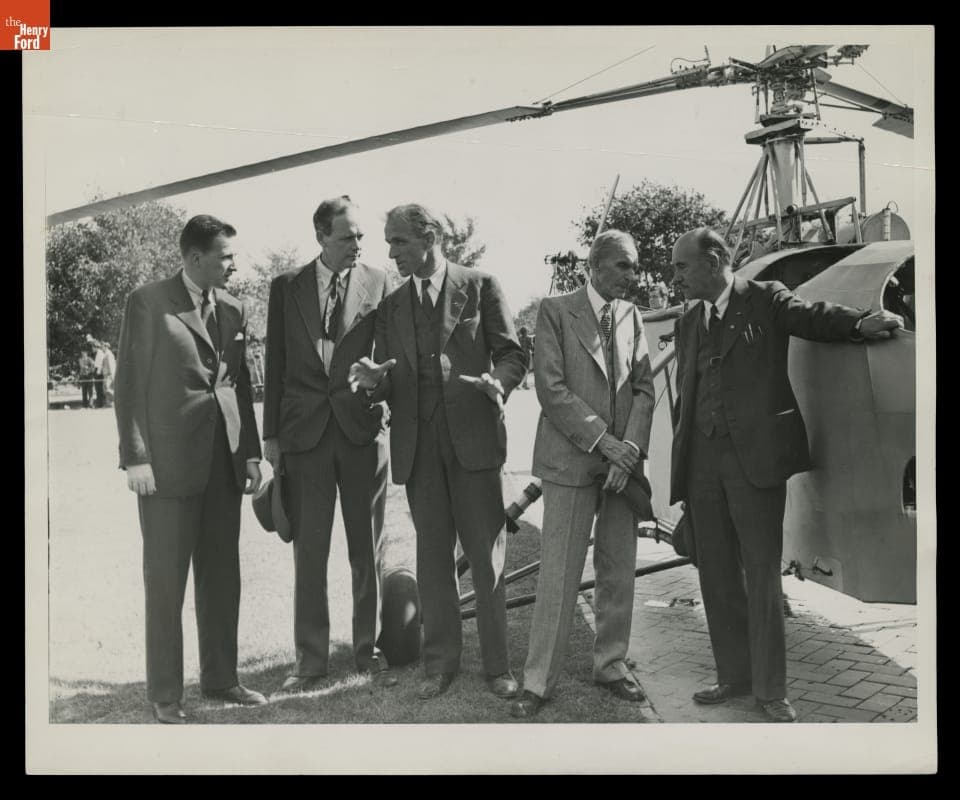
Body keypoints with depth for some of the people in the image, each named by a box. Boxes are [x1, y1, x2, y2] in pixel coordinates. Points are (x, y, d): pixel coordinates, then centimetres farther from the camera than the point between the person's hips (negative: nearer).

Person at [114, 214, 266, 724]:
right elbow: (129, 385, -5)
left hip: (224, 460, 5)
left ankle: (220, 678, 24)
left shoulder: (232, 309, 11)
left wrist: (251, 451, 9)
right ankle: (165, 694, 13)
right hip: (169, 461, -5)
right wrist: (136, 457, -11)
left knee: (222, 577, 11)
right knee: (166, 582, 2)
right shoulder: (148, 303, -4)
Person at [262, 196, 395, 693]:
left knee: (367, 548, 7)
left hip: (362, 429, -1)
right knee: (308, 550, 5)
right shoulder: (286, 287, 7)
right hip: (304, 431, 1)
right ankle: (310, 660, 15)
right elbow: (276, 363, 8)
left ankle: (368, 651, 21)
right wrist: (271, 433, 5)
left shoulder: (377, 283, 3)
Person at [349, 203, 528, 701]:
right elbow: (387, 379, 13)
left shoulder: (480, 286, 5)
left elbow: (512, 352, 2)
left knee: (486, 556, 1)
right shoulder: (390, 305, 15)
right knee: (432, 558, 9)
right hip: (417, 444, 3)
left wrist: (498, 382, -19)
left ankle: (497, 666, 12)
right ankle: (440, 664, 19)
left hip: (472, 435, -3)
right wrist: (373, 380, -10)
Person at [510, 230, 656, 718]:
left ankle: (610, 665, 24)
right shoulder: (556, 311, -1)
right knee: (558, 575, -2)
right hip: (571, 460, -4)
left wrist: (630, 447, -8)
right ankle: (538, 682, 6)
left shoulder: (631, 316, 13)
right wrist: (601, 440, -13)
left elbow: (644, 387, 8)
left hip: (623, 461, 5)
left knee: (619, 572, 9)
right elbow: (551, 388, -8)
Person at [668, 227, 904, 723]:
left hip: (756, 457, -6)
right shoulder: (687, 324, 18)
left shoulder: (766, 300, 3)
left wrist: (862, 323, -36)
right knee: (717, 576, 10)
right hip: (702, 461, 6)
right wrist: (680, 464, 13)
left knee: (762, 575, -2)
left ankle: (771, 690, 8)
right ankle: (735, 676, 23)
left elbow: (812, 316, -15)